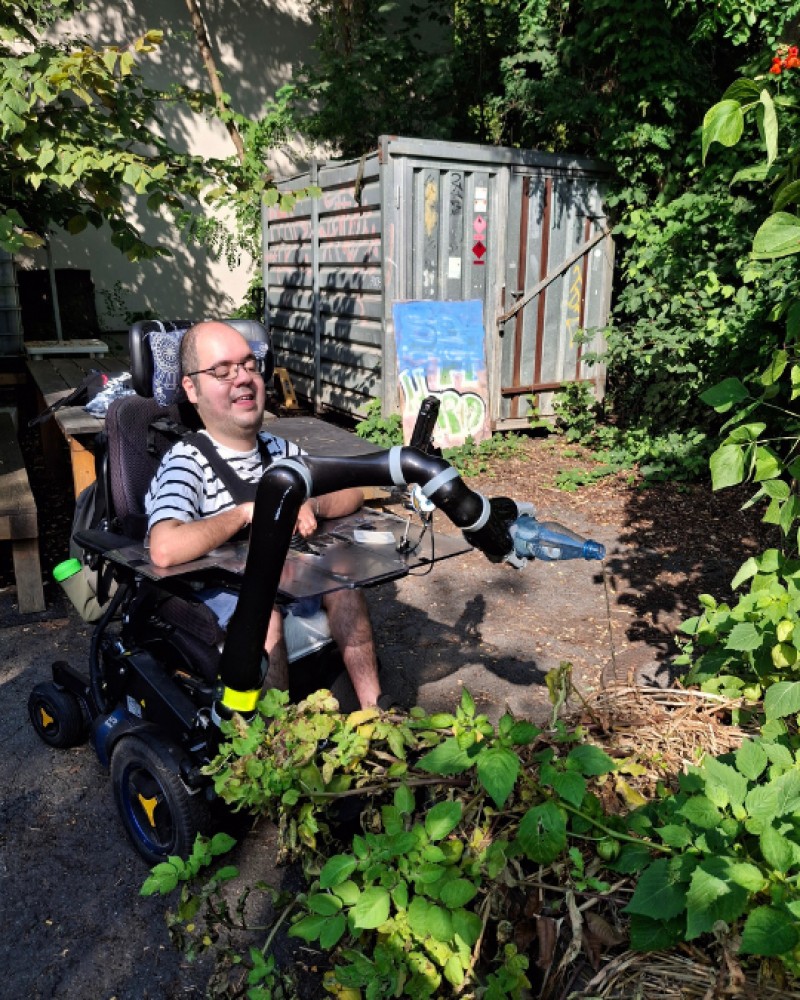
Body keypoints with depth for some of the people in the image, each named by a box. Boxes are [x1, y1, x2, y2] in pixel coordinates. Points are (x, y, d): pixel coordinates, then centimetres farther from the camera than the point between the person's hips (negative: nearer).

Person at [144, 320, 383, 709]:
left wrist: (311, 507, -12)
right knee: (264, 614, -33)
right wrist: (246, 512, -23)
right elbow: (166, 549, -35)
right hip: (213, 594, -6)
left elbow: (352, 494, 10)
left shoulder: (280, 450, 5)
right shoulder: (187, 461, -17)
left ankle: (373, 707, -10)